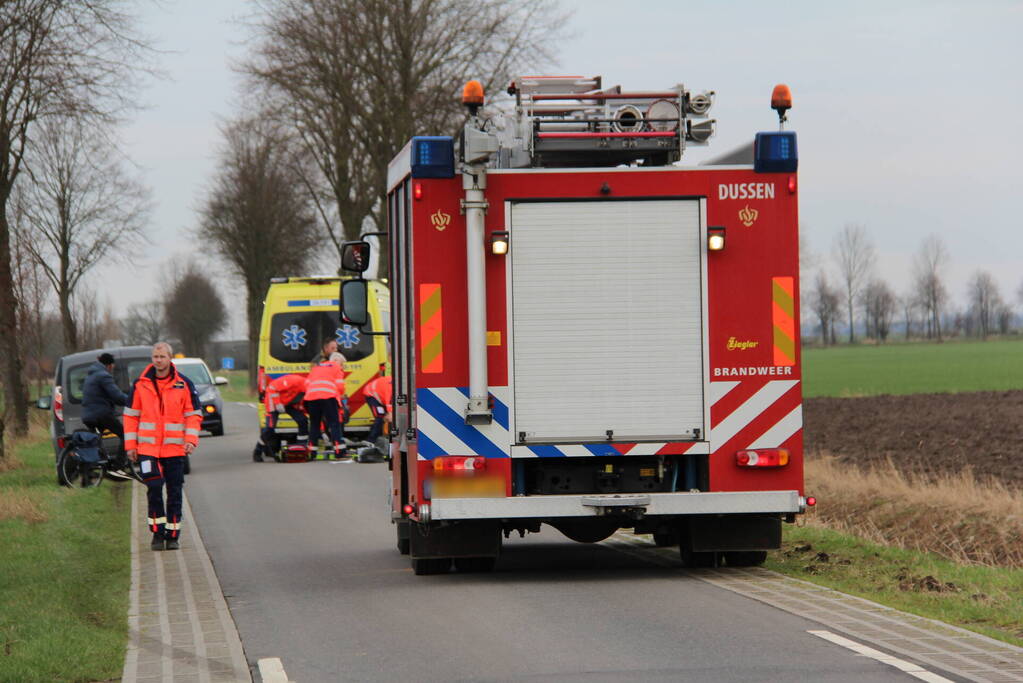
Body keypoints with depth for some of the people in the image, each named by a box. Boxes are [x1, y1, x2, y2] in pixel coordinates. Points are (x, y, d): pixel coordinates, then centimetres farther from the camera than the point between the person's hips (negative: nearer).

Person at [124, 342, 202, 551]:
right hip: (148, 448, 0)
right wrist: (131, 445, 4)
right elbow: (131, 415, 9)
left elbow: (194, 414, 5)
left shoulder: (184, 385, 3)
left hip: (175, 448, 0)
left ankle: (173, 534, 12)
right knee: (154, 487, -11)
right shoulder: (140, 385, 5)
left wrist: (191, 440, -8)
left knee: (174, 492, 4)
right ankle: (158, 532, -2)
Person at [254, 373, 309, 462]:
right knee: (270, 427, -15)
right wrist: (277, 403, -26)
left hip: (289, 404, 7)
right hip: (274, 400, -7)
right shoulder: (294, 381, -33)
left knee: (303, 421, -8)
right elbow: (272, 387, -29)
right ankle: (257, 452, 1)